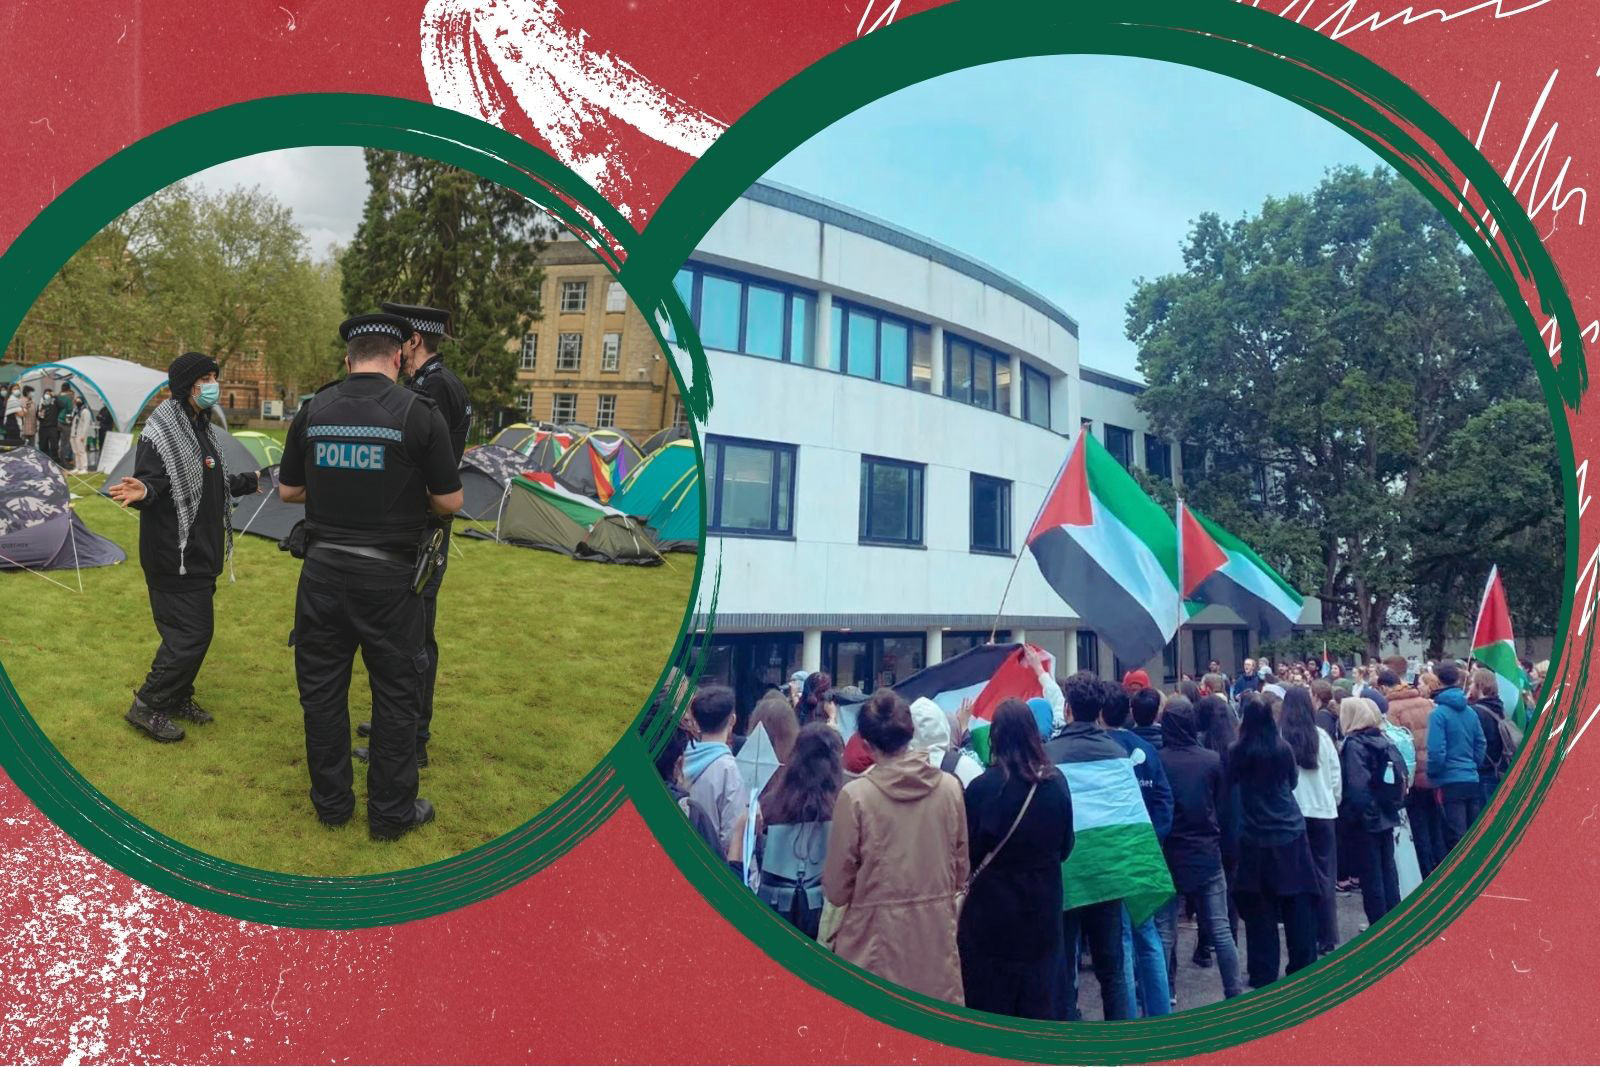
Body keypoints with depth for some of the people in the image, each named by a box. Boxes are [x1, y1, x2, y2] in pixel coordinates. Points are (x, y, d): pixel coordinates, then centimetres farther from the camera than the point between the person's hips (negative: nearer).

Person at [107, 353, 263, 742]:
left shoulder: (206, 429, 12)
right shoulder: (161, 432, -16)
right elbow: (150, 485, -19)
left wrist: (250, 481, 36)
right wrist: (142, 491, -41)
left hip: (201, 553, 9)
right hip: (174, 557, -9)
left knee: (197, 631, 15)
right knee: (189, 635, -7)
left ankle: (178, 698, 30)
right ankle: (146, 707, 8)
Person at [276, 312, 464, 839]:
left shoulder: (312, 411, 1)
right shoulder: (418, 413, -11)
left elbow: (288, 491, 8)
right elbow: (449, 501, -8)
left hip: (323, 570, 4)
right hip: (389, 577, -3)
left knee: (323, 687, 16)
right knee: (395, 695, 9)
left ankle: (331, 801, 29)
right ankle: (391, 812, 19)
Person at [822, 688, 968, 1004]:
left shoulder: (855, 795, -15)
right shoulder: (950, 787, -6)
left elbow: (836, 889, -6)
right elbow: (961, 872, 7)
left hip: (876, 937, -3)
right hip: (936, 934, 3)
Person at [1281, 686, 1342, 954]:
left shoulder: (1277, 738, -10)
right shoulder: (1322, 736, -4)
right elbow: (1336, 776, 3)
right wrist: (1333, 801, 17)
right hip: (1322, 811, 1)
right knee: (1324, 876, 9)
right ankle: (1326, 937, 12)